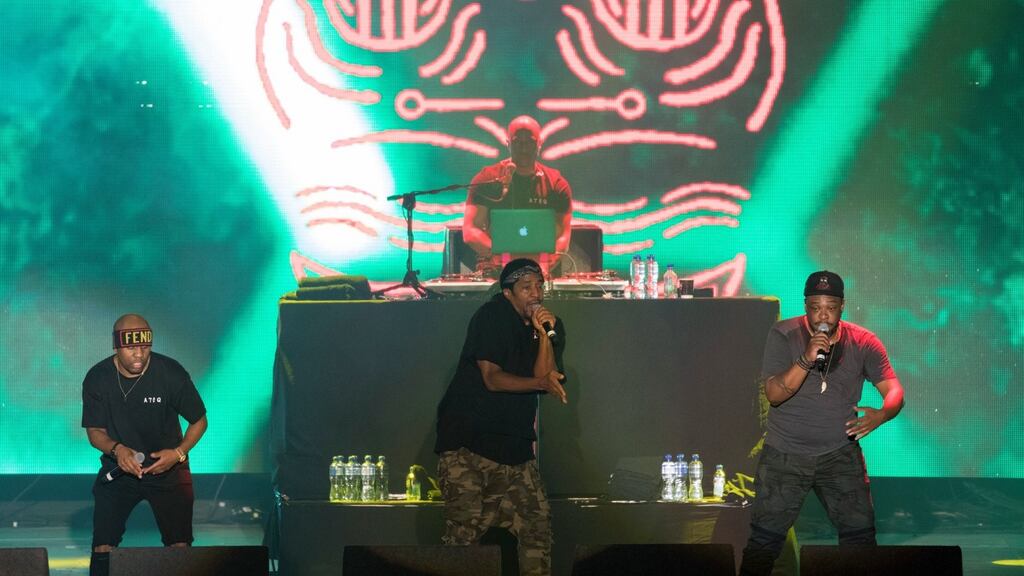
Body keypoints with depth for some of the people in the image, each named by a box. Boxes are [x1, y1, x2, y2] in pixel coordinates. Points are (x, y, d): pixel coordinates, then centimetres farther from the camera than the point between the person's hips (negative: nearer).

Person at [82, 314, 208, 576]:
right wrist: (116, 449, -26)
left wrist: (179, 453, -21)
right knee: (102, 549, -7)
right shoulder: (97, 379, -12)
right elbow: (94, 431, -4)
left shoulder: (171, 374, -18)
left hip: (167, 470, -1)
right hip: (118, 468, 1)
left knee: (180, 548, -6)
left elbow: (199, 421, -4)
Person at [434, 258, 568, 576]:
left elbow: (545, 377, -3)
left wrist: (544, 335, -15)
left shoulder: (551, 326, 10)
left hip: (514, 443, 6)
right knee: (465, 528, -13)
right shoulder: (491, 317, -7)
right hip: (467, 439, -6)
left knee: (537, 520, 0)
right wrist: (541, 382, -28)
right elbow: (492, 379, -15)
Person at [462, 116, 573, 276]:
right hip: (495, 271, -2)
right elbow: (470, 232, -3)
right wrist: (499, 255, -19)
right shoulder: (487, 180, 4)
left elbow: (563, 236, 3)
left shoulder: (556, 183, 8)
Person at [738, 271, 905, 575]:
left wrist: (882, 413, -33)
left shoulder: (863, 343, -4)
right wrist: (807, 359, -32)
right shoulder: (783, 336, -9)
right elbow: (774, 394, -17)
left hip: (840, 454, 1)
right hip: (785, 455, -1)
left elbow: (894, 390, -10)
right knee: (765, 536, -2)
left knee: (860, 531, -2)